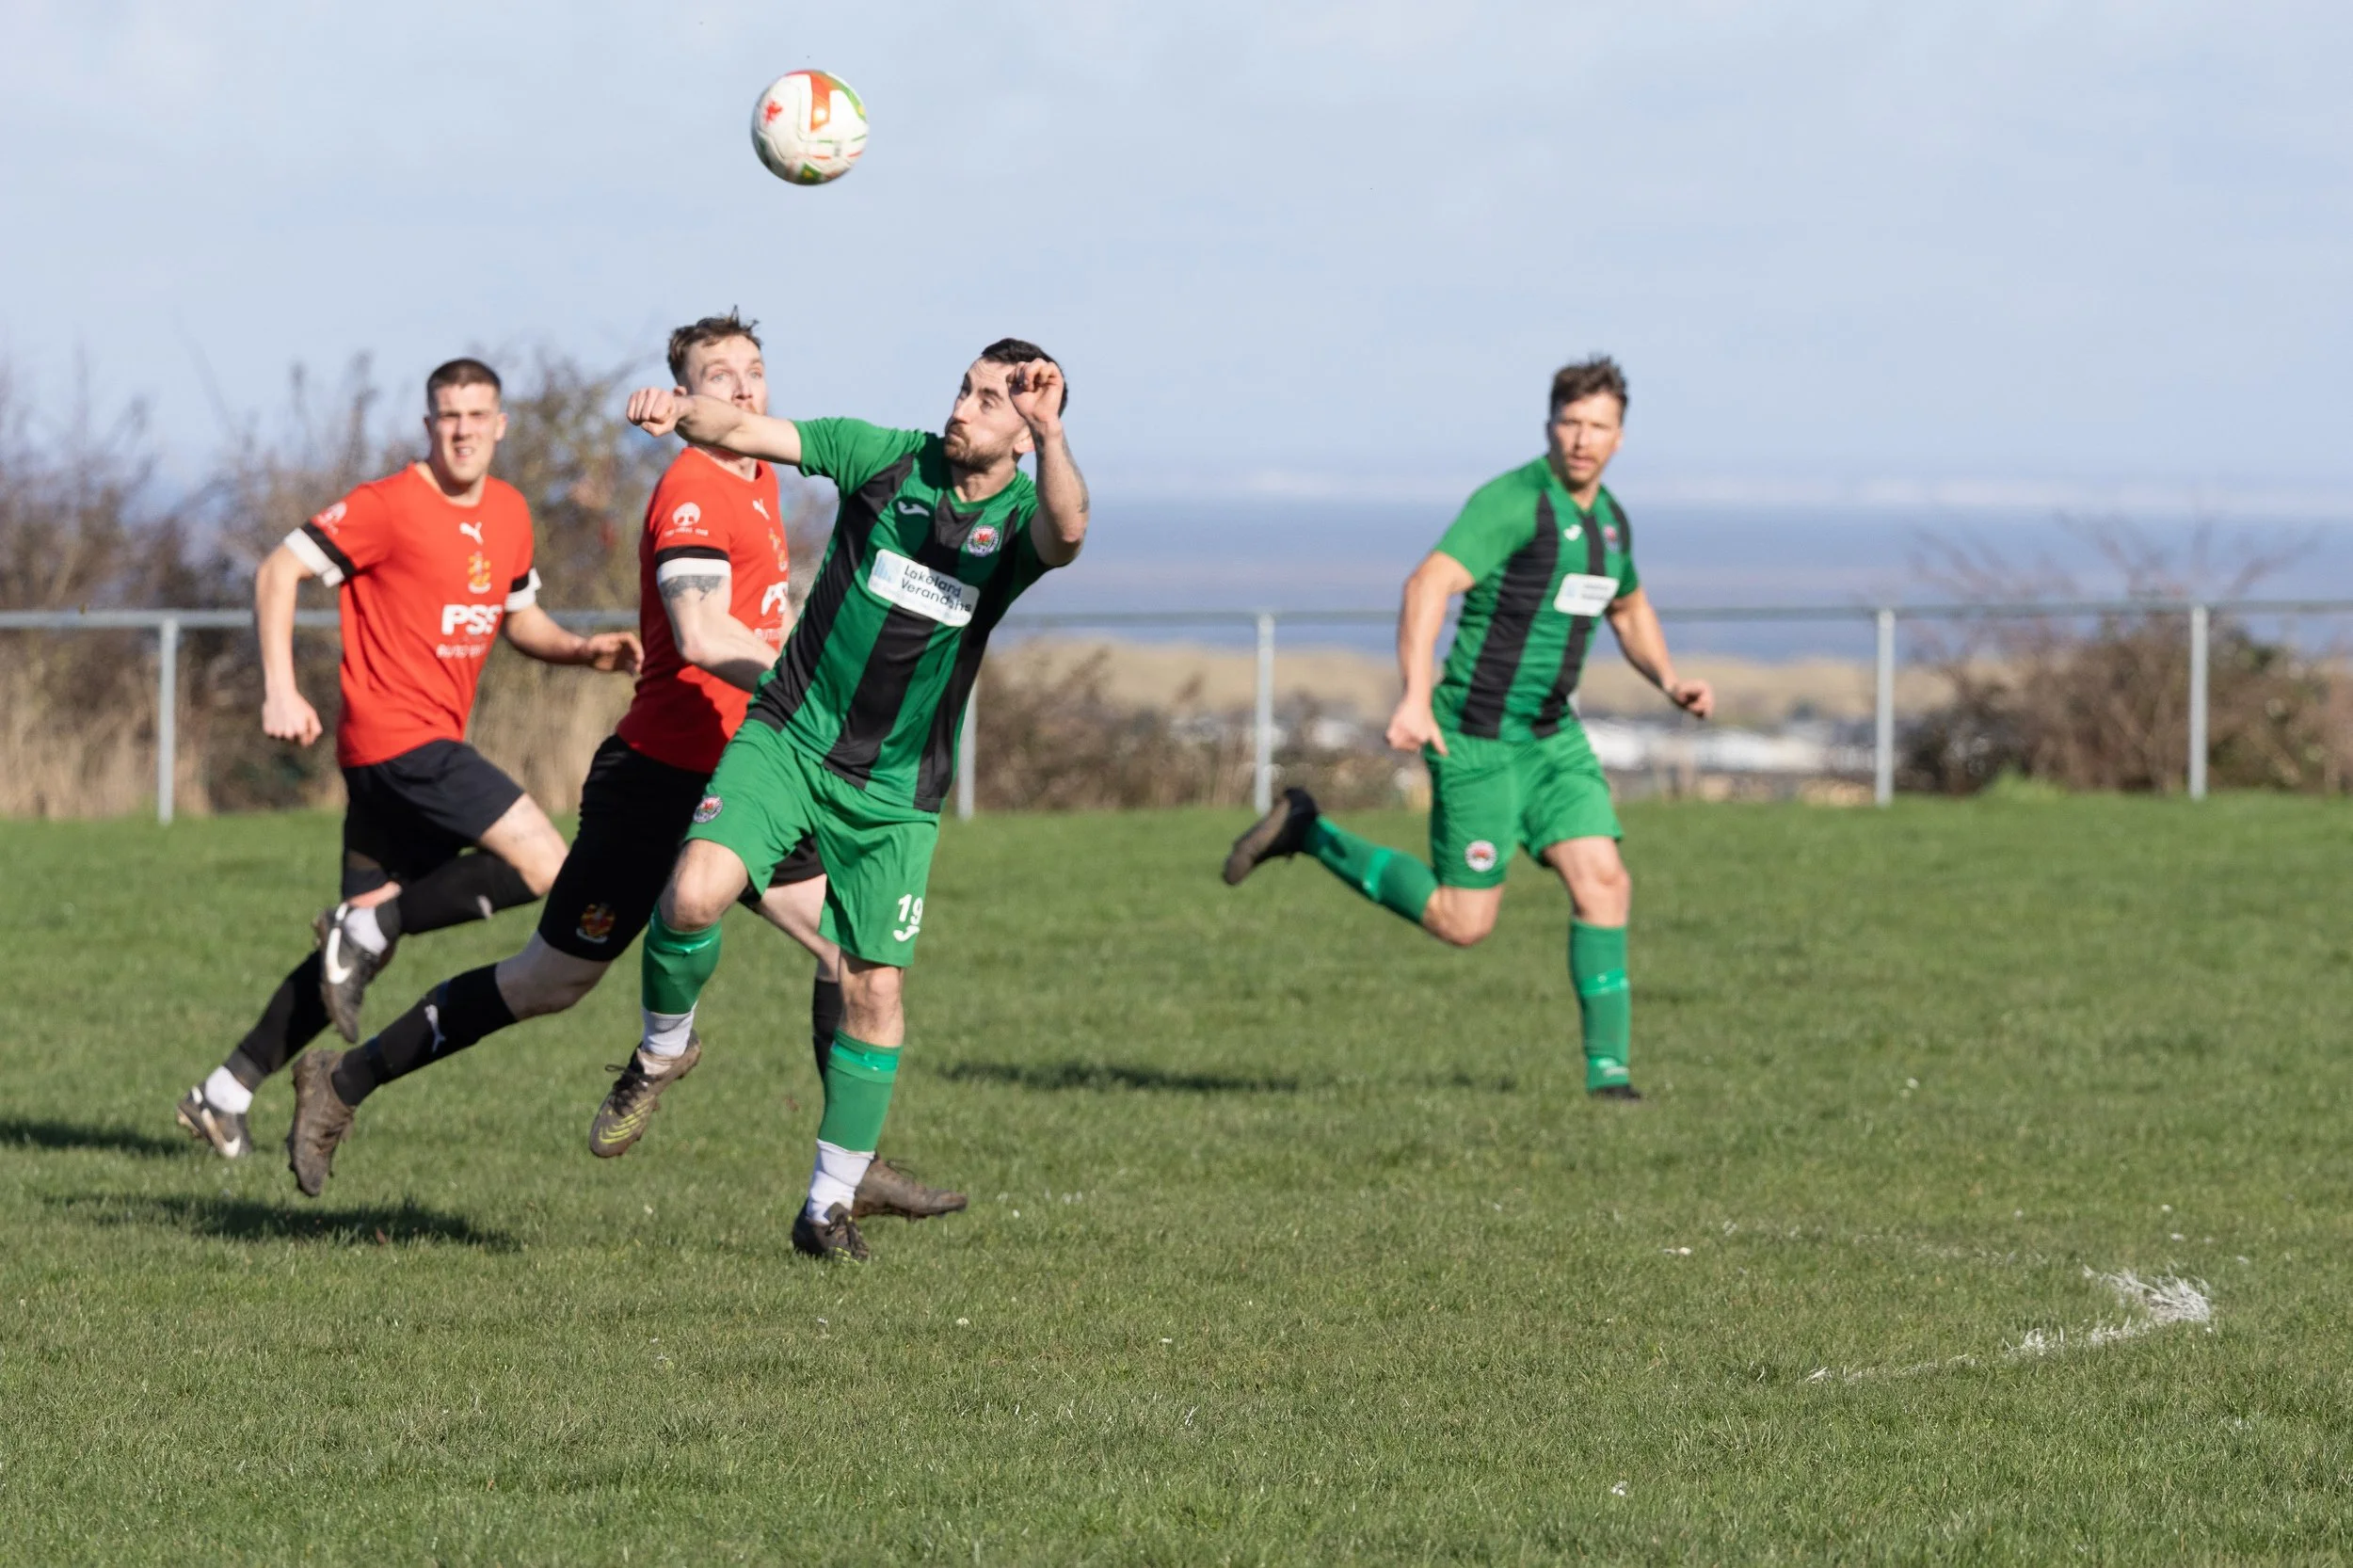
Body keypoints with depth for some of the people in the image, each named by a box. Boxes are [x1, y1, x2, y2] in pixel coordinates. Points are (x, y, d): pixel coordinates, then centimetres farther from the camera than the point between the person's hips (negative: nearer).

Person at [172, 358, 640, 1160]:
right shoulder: (389, 506, -11)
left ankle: (225, 1095, 14)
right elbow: (279, 571, -11)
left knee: (366, 941, 10)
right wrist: (280, 690, -20)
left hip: (432, 746, 8)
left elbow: (517, 615, 27)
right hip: (398, 736, -8)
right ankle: (369, 928, -8)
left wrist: (579, 650, 7)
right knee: (544, 865, -17)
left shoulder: (508, 514, 13)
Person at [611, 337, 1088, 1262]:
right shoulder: (889, 459, -3)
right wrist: (682, 412, -28)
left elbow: (1066, 534, -33)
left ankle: (830, 1205, 14)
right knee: (695, 895, -23)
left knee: (875, 989, -1)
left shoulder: (1019, 518, -7)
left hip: (895, 792, 0)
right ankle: (664, 1048, 7)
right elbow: (746, 432, -6)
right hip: (790, 736, 0)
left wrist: (1049, 434, -49)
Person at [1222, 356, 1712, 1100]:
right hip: (1479, 737, -7)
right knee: (1463, 921, -3)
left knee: (1603, 883, -7)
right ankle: (1306, 832, 12)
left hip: (1552, 735, 7)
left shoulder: (1608, 519, 11)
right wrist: (1415, 697, -39)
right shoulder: (1513, 502, -17)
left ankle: (1607, 1068, -2)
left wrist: (1671, 682, 13)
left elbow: (1629, 609, 31)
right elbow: (1429, 584, -28)